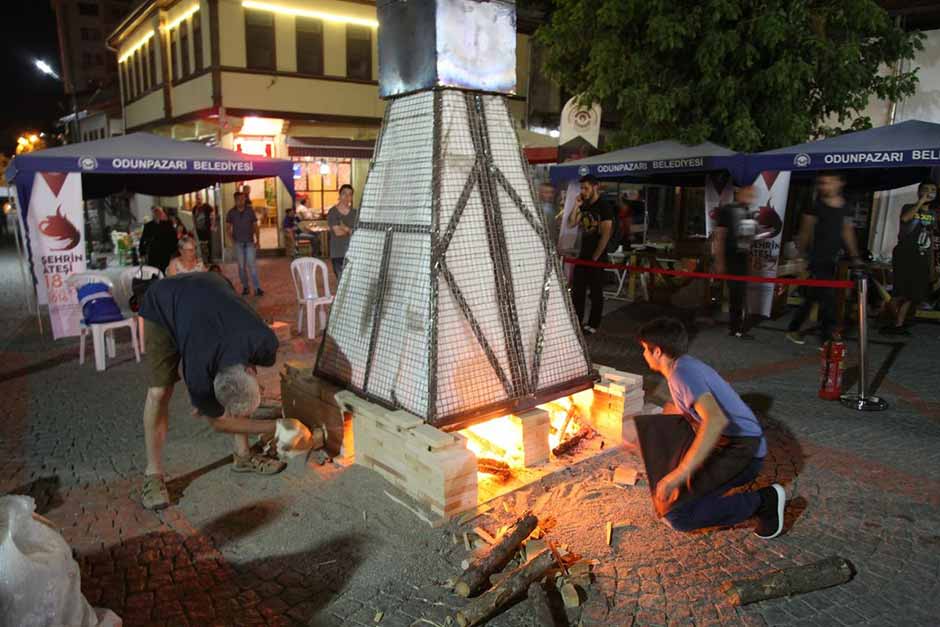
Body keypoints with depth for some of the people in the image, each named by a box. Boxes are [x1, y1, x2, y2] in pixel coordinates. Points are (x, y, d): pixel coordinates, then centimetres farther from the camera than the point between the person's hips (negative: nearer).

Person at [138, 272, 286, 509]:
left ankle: (242, 455, 10)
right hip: (162, 304, -4)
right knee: (160, 391, -15)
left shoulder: (265, 341, -31)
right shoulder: (198, 377, -36)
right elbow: (220, 422, -15)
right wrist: (274, 428, -13)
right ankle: (153, 474, -1)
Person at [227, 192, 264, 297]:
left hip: (250, 242, -1)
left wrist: (257, 241, -4)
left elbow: (255, 226, 3)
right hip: (238, 243, 1)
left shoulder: (250, 211, 1)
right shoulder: (231, 212, 2)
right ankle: (245, 287, 15)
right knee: (241, 266, 6)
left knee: (252, 265, -7)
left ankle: (257, 288, -8)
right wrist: (231, 239, -5)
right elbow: (229, 227, 10)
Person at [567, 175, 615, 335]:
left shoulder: (604, 206, -10)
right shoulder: (584, 206, 10)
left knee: (596, 292, 2)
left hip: (597, 256, -7)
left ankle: (593, 325, 9)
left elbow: (606, 234, -14)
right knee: (577, 289, 9)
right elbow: (570, 224, 7)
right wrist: (576, 206, -4)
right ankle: (576, 321, 20)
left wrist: (595, 256, -14)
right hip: (583, 254, 7)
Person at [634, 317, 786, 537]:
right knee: (653, 427, 10)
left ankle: (764, 500, -4)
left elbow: (717, 420, -34)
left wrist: (678, 474, -37)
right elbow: (682, 409, 30)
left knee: (678, 516, -16)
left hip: (742, 450, -9)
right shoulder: (684, 364, 10)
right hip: (724, 441, 9)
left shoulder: (682, 372, -20)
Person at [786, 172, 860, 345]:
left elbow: (847, 232, 15)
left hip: (833, 259, 5)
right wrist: (801, 253, -2)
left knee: (812, 297, 11)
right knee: (828, 298, -8)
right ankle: (827, 337, 0)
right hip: (818, 259, -5)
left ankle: (793, 330, 23)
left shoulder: (845, 207, 9)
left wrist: (855, 256, 14)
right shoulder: (816, 206, -7)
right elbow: (806, 232, -2)